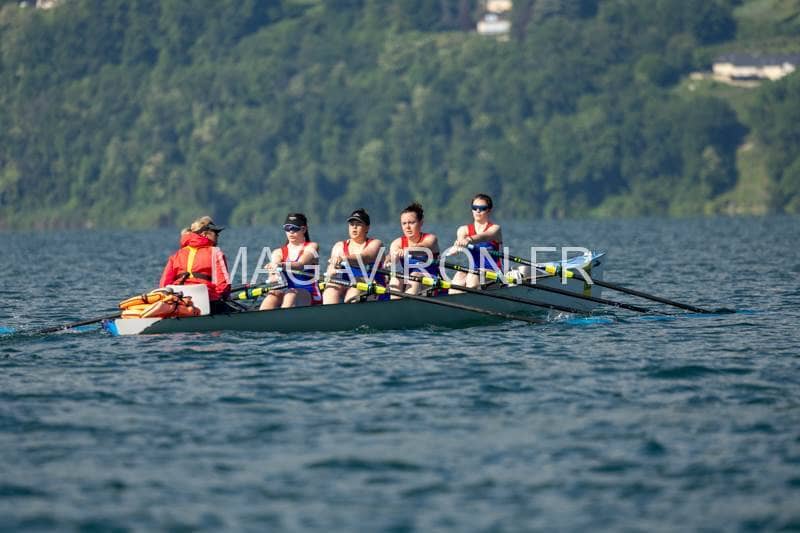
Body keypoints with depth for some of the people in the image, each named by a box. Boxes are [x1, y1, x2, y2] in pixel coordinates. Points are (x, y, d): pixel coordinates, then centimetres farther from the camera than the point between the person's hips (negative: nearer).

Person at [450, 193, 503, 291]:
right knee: (459, 275, -30)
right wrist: (459, 244, -41)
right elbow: (460, 238, -13)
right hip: (473, 271, 3)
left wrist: (469, 240, -47)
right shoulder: (464, 230, 12)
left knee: (473, 277, -33)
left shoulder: (495, 228, 1)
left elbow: (484, 236, -24)